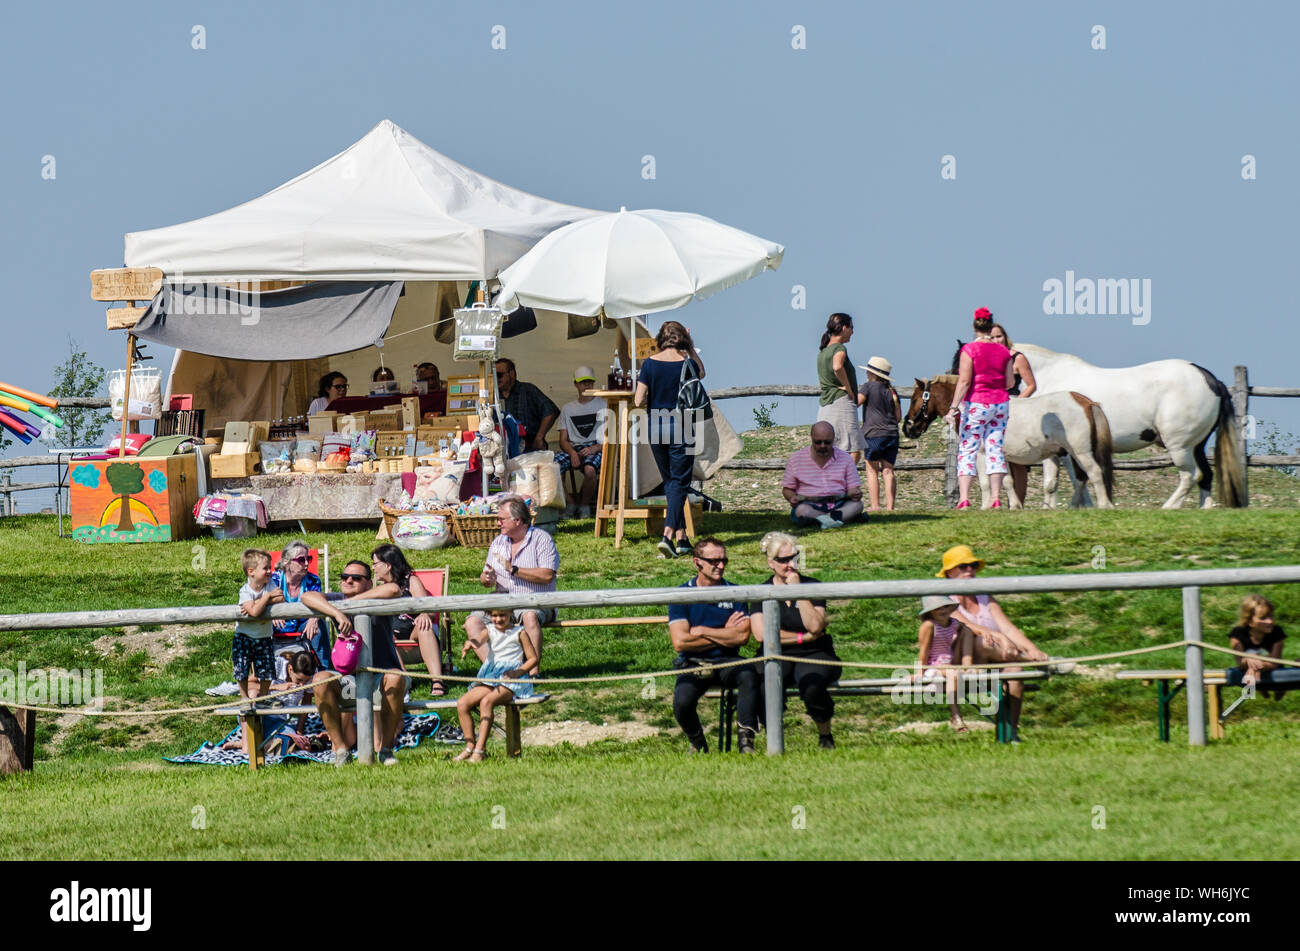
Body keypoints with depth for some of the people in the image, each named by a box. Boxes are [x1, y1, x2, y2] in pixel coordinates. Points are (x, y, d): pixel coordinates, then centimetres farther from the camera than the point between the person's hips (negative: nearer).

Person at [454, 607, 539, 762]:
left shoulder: (519, 632, 2)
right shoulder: (490, 630, 12)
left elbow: (533, 658, 2)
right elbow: (479, 641, -10)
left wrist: (519, 671, -17)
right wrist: (469, 644, -35)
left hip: (511, 678, -6)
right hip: (490, 677, 6)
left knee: (486, 701, -32)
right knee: (462, 704, -13)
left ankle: (480, 749, -32)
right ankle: (470, 746, -5)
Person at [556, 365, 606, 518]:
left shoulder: (603, 406, 12)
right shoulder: (567, 409, 19)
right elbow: (563, 440, 13)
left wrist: (594, 448, -13)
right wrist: (572, 452, -10)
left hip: (596, 449, -3)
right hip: (573, 448, 3)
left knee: (589, 469, -38)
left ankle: (584, 505, -14)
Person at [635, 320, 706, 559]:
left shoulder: (650, 363, -4)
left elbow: (638, 401, -5)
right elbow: (701, 373, 17)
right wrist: (691, 348, 19)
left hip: (655, 428, 3)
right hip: (681, 428, -3)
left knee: (670, 483, 16)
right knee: (679, 483, 0)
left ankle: (681, 538, 19)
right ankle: (667, 535, -17)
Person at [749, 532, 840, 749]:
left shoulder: (812, 586, 4)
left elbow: (814, 626, -11)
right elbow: (760, 633, -8)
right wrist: (802, 637, -9)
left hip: (814, 656, 0)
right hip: (776, 657, 0)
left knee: (811, 686, -35)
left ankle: (825, 735, -6)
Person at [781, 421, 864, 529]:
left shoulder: (846, 458, 10)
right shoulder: (796, 459, 9)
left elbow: (853, 487, 11)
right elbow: (787, 489, 14)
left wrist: (855, 493, -14)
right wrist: (792, 498, -10)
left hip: (837, 504, 1)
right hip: (809, 504, -1)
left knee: (857, 505, -30)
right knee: (802, 510, -36)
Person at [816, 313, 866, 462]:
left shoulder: (823, 350, 18)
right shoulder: (839, 348, -9)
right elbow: (837, 367, -31)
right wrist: (849, 389, -17)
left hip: (824, 407, 9)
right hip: (841, 403, -9)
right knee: (854, 454, -11)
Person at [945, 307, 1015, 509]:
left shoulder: (970, 349, -8)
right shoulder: (1003, 352, 4)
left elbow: (964, 381, -14)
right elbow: (1010, 383, 6)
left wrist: (954, 407, -14)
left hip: (976, 404, -4)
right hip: (1000, 403, 4)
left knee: (967, 451, -2)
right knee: (996, 450, 8)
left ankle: (964, 498, -11)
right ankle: (996, 498, 4)